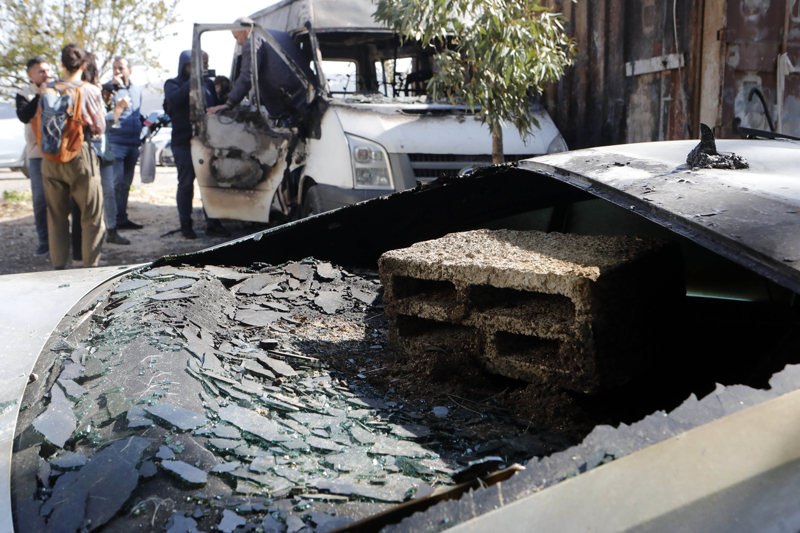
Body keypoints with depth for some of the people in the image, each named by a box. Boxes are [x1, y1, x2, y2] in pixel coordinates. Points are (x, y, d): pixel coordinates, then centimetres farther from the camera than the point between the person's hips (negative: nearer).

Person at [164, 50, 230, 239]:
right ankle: (186, 224, 11)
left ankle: (212, 223, 7)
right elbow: (173, 98, -16)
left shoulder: (208, 83, 17)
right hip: (183, 141, -3)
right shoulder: (173, 84, 6)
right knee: (186, 184, 2)